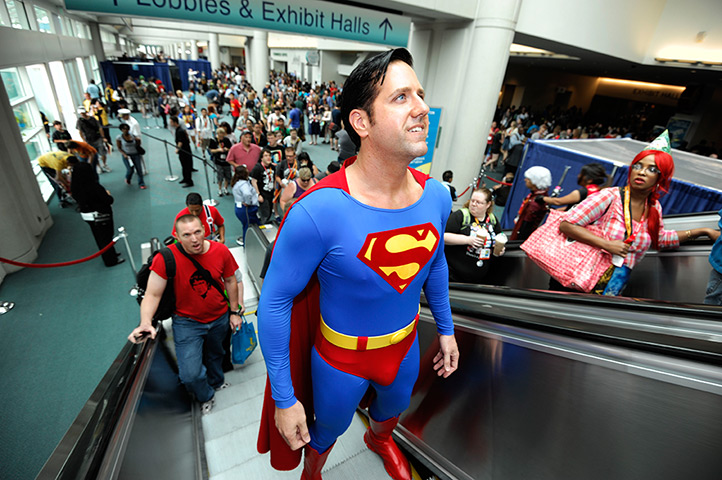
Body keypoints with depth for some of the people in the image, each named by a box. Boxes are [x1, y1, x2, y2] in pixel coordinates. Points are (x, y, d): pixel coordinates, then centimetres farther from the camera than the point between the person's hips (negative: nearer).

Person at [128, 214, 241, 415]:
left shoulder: (221, 251, -16)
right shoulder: (166, 258, -24)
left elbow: (230, 281, -3)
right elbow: (153, 294, -19)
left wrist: (234, 312, 0)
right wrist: (145, 323, -35)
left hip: (220, 318, 3)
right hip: (187, 322, -2)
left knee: (215, 355, 27)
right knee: (190, 374, -8)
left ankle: (217, 381, 61)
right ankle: (206, 397, 28)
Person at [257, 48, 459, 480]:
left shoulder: (436, 196, -14)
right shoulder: (319, 211, -33)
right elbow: (274, 302, -22)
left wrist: (446, 329, 12)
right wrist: (284, 399, -15)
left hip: (405, 346, 5)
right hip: (342, 358, -4)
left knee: (395, 408, 35)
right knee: (328, 431, 26)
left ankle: (380, 440, 74)